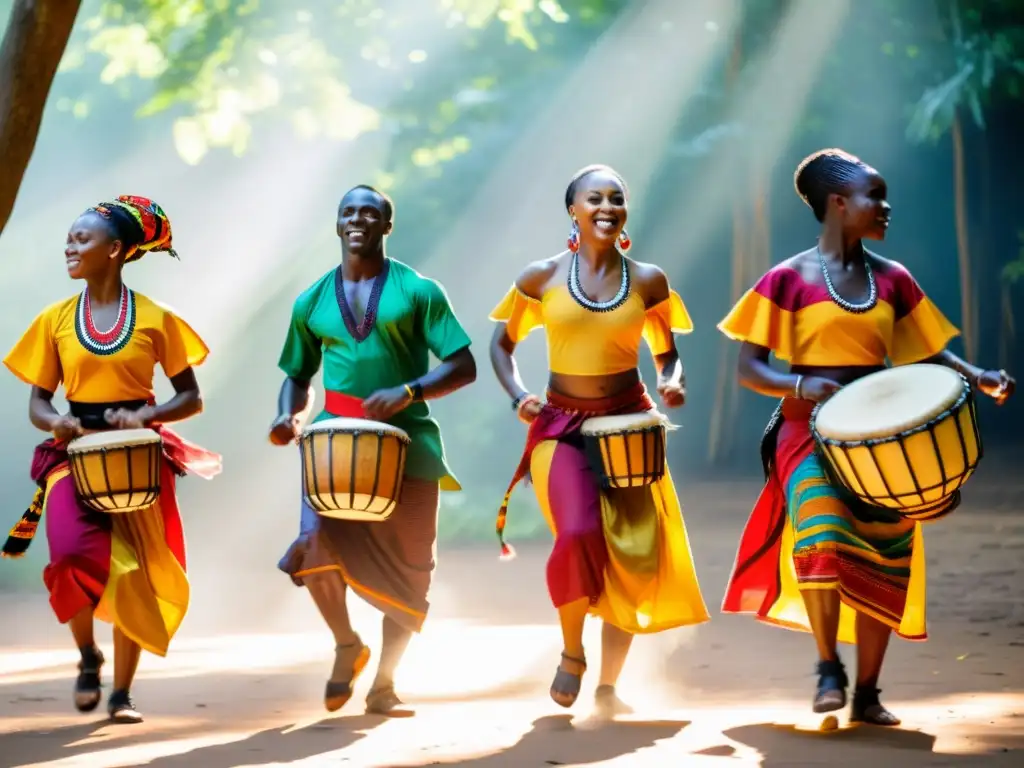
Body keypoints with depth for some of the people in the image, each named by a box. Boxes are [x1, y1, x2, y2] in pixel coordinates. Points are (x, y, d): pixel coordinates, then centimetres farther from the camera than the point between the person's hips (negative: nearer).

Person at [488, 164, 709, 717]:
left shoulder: (648, 281, 2)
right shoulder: (541, 278, -2)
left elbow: (666, 351, 12)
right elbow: (502, 343, 9)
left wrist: (673, 383, -9)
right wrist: (518, 395, -7)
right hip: (561, 426, -2)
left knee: (634, 554, 0)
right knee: (579, 534, -25)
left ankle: (608, 686, 16)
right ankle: (572, 653, 1)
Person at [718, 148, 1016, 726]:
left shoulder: (892, 280, 9)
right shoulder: (789, 280, -4)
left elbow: (928, 350, 15)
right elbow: (750, 370, -6)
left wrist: (979, 378, -5)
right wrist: (802, 385, -25)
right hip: (810, 433, -5)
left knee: (883, 560, 2)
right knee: (822, 529, -28)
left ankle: (868, 694, 17)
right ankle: (828, 666, -10)